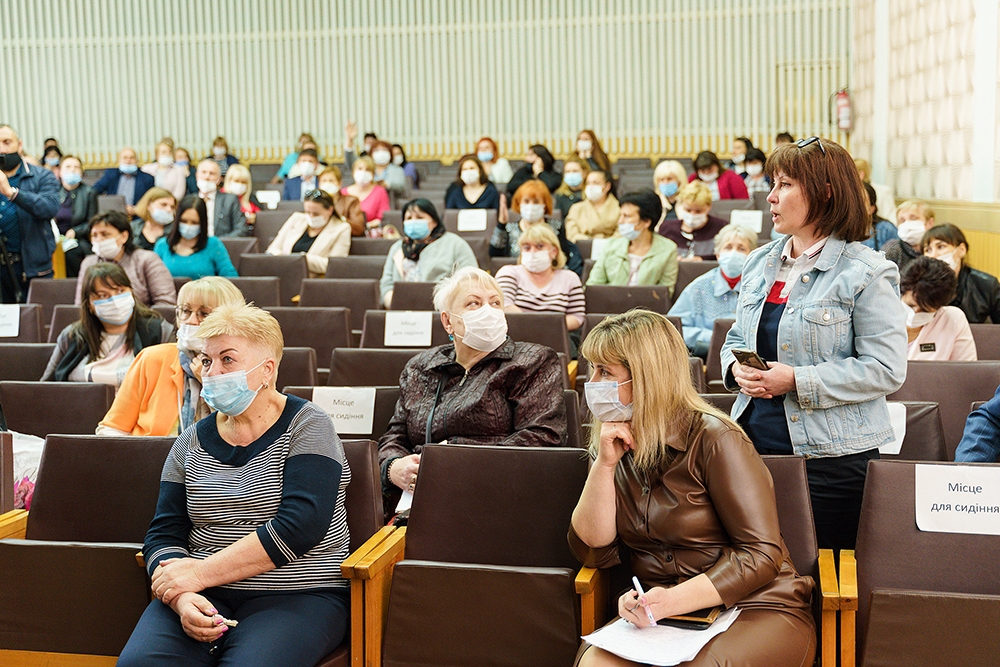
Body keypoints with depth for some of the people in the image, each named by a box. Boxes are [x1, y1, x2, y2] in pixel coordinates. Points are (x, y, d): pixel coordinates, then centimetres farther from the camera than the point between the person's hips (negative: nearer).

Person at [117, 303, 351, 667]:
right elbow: (163, 535, 7)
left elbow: (299, 527, -15)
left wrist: (201, 572, -15)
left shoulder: (307, 428, -2)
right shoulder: (192, 442, 12)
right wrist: (182, 598, -14)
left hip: (297, 596, -3)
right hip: (205, 596, 3)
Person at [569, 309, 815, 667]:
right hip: (660, 619, 4)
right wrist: (605, 464, -11)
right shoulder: (614, 444, 7)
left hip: (755, 610, -4)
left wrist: (672, 601, -25)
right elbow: (594, 551, 1)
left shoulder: (712, 439, -12)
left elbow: (762, 554, -14)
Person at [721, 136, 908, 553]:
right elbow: (737, 338, 21)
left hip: (831, 455, -6)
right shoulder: (760, 263, 12)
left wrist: (798, 381, -20)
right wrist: (737, 368, -3)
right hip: (755, 445, 6)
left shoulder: (866, 273, -9)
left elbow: (886, 369, -14)